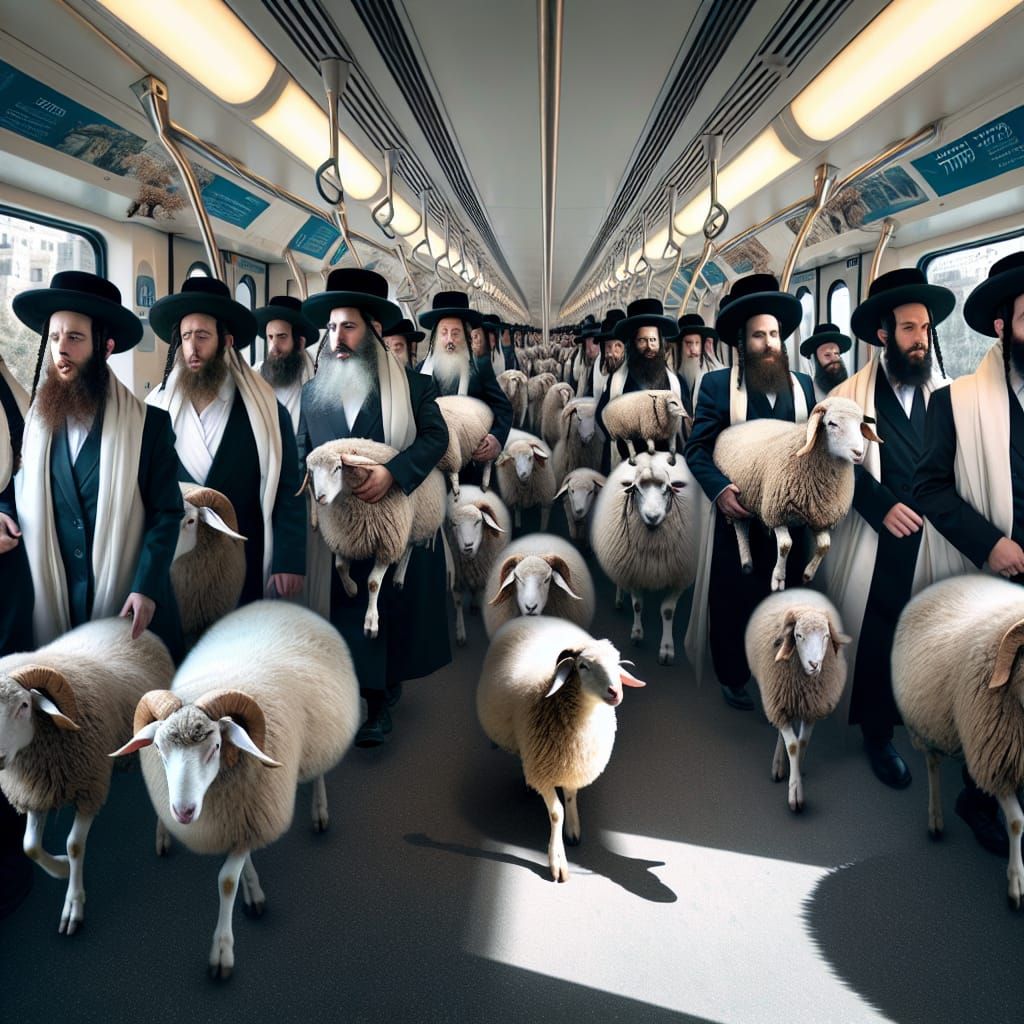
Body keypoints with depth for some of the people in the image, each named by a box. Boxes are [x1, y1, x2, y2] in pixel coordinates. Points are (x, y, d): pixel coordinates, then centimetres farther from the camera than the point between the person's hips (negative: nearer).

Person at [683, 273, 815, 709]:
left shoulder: (802, 385, 7)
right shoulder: (717, 384, -3)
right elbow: (697, 447, -9)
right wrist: (720, 489, -25)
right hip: (737, 512, -3)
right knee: (732, 599, 7)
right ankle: (732, 678, 27)